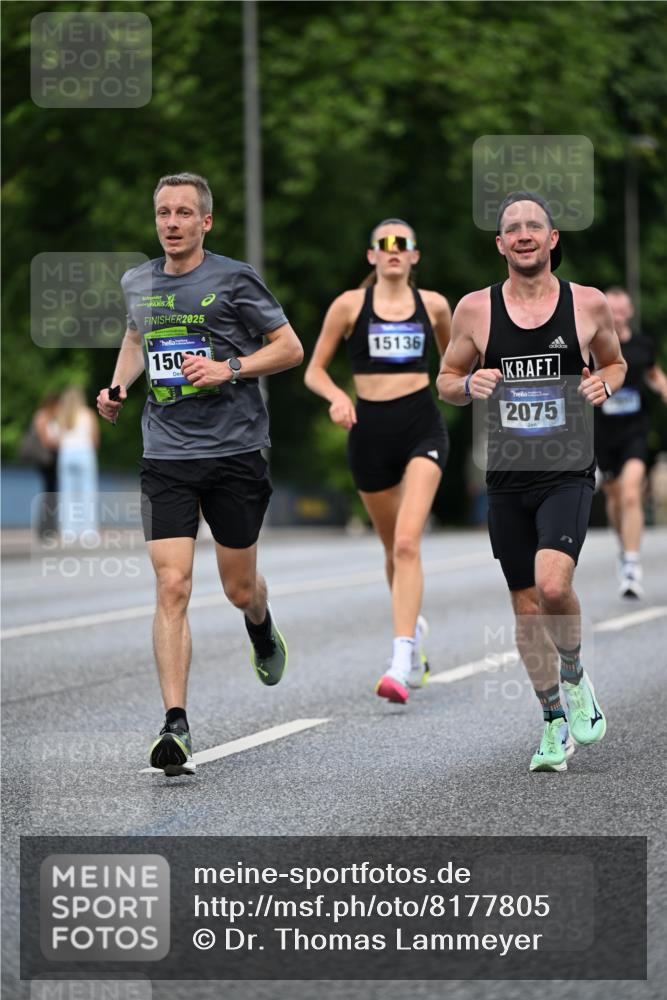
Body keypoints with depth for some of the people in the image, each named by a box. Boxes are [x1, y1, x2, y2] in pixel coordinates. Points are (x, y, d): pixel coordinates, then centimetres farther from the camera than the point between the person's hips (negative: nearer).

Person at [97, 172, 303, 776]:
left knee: (239, 588, 10)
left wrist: (230, 369, -16)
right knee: (172, 587, -11)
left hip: (235, 451, -2)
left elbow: (290, 348, -2)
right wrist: (118, 387, 11)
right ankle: (176, 727, -14)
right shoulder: (137, 283, 8)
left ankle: (263, 630, 50)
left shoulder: (234, 280, -5)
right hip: (167, 455, 2)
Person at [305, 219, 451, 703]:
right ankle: (414, 626, 43)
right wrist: (337, 396, -15)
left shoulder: (433, 305, 6)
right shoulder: (350, 305, 2)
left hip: (422, 426, -1)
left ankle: (402, 663, -24)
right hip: (370, 428, 1)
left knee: (407, 542, -18)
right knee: (394, 547, 13)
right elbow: (315, 370, 4)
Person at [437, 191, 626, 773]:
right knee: (526, 604, 7)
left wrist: (605, 383, -6)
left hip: (567, 474, -2)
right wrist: (469, 384, -10)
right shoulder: (475, 309, 1)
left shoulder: (588, 304, 0)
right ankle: (555, 724, 23)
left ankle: (574, 679, 7)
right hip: (507, 478, 2)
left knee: (553, 585, -23)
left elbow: (615, 361, 17)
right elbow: (446, 381, 12)